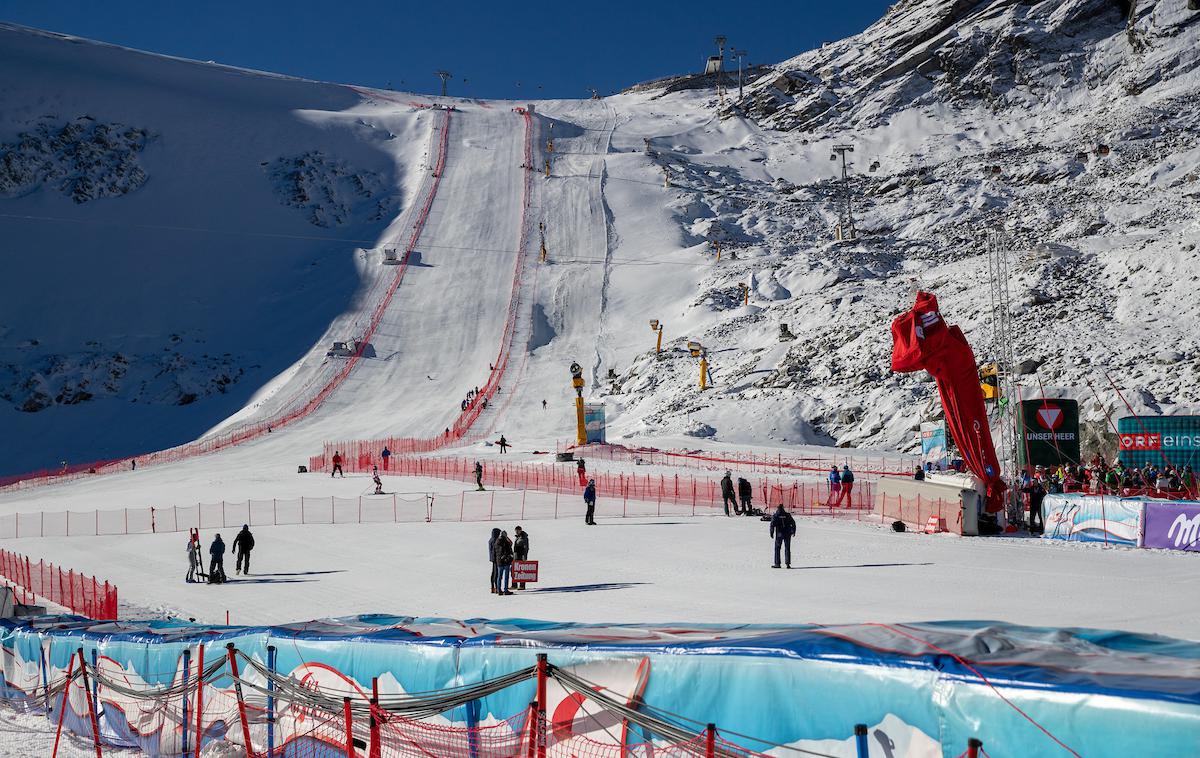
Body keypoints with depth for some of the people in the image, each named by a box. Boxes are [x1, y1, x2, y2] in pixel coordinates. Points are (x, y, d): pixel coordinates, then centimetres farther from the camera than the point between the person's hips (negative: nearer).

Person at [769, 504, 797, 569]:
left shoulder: (775, 516, -2)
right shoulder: (788, 515, 6)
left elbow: (772, 524, -12)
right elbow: (793, 523, 6)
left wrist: (771, 533, -7)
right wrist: (793, 531, 14)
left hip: (779, 534, -2)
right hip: (787, 534, 2)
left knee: (777, 548, 6)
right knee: (787, 549, 7)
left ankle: (777, 564, 2)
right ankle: (787, 563, -1)